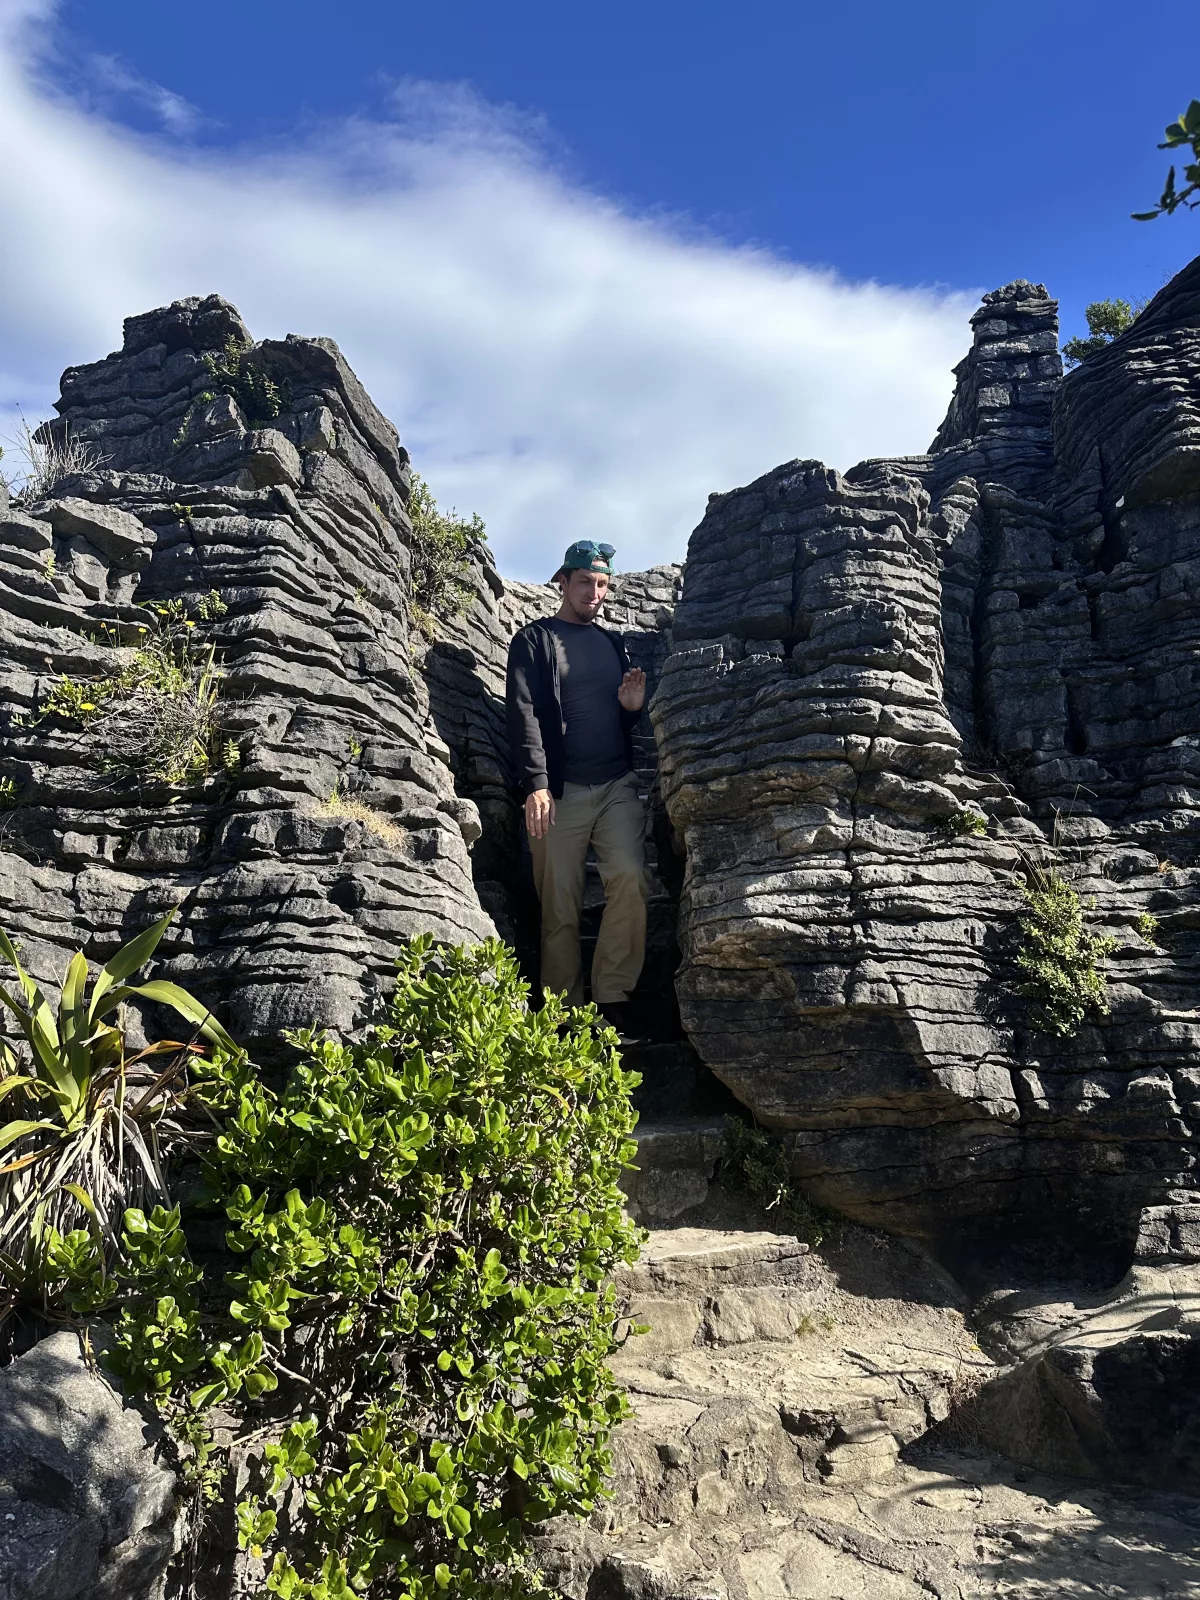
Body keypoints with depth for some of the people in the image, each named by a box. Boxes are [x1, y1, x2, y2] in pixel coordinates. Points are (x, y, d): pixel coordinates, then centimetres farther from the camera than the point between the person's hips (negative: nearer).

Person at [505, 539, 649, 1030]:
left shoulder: (613, 644, 21)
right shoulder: (534, 640, 7)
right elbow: (524, 713, -5)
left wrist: (632, 707, 3)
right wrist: (536, 784, -17)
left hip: (617, 786, 3)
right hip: (559, 790, -3)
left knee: (630, 878, -18)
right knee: (560, 907, -2)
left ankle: (612, 995, -8)